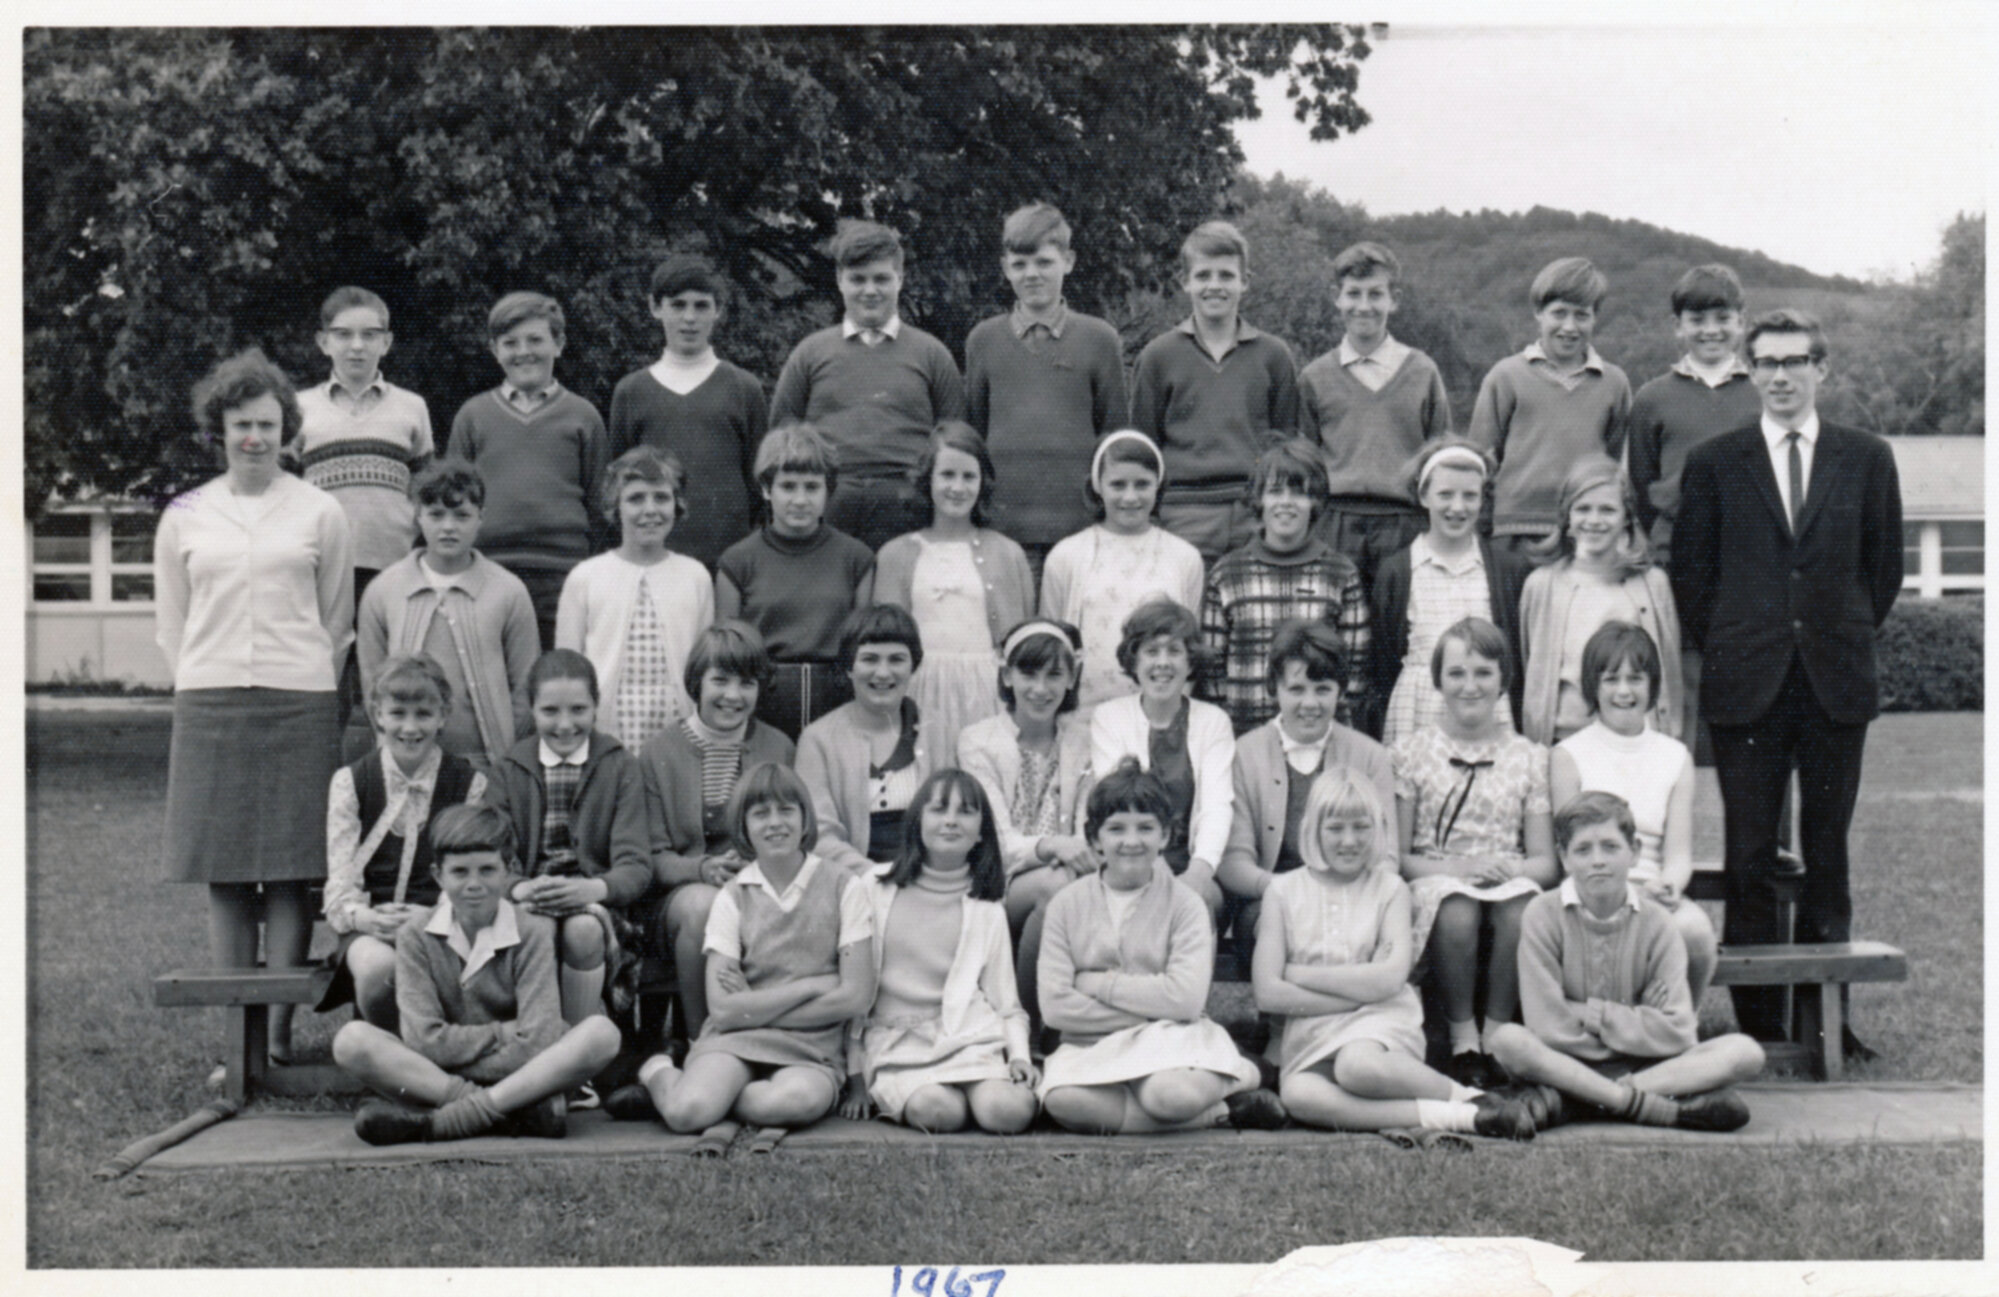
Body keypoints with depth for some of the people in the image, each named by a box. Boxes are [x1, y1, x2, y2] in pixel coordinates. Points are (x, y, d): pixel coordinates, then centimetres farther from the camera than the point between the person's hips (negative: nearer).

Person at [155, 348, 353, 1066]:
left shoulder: (319, 512, 6)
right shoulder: (184, 517, 10)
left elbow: (337, 620, 9)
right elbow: (170, 623, 14)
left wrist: (305, 690, 3)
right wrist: (205, 695, 6)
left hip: (299, 706, -1)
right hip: (209, 708, 2)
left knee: (291, 874, -4)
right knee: (225, 879, 1)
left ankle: (278, 1036, 0)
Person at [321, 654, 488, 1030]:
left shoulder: (469, 783, 8)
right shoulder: (350, 782, 8)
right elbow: (340, 885, 2)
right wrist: (364, 917, -22)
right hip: (370, 927, 0)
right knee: (378, 966, -34)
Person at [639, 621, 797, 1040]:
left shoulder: (779, 749, 11)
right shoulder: (658, 753, 5)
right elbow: (654, 856, 2)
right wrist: (704, 869, -19)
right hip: (684, 892, 0)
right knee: (702, 906, -36)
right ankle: (699, 1042, -21)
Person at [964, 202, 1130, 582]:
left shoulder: (1099, 339, 7)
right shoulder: (983, 340, 11)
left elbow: (1116, 432, 11)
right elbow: (970, 432, 16)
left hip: (1079, 522, -1)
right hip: (1005, 520, 1)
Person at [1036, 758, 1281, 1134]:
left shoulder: (1183, 905, 2)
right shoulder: (1068, 904, 5)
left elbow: (1186, 998, -12)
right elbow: (1055, 1005, -4)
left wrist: (1100, 983, -9)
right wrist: (1149, 1008, -8)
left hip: (1172, 1039, -2)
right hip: (1092, 1047, 2)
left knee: (1171, 1094, -39)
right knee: (1063, 1099, -34)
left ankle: (1238, 1077, -2)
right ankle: (1215, 1112, -19)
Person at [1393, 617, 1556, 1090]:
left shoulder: (1529, 757, 13)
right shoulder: (1411, 753, 8)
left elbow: (1545, 861, 8)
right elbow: (1395, 855, 2)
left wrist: (1514, 869, -15)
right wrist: (1457, 868, -16)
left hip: (1509, 883, 1)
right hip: (1435, 879, -1)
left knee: (1522, 910, -35)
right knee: (1456, 910, -37)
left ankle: (1495, 1034, -17)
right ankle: (1462, 1038, -19)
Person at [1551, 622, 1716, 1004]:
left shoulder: (1675, 757, 15)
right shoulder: (1569, 755, 5)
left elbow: (1679, 852, 7)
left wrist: (1668, 888, -17)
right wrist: (1630, 889, -20)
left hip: (1658, 897, 3)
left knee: (1695, 927, -30)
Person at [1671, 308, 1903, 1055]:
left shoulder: (1866, 460, 9)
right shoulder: (1714, 463, 6)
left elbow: (1885, 565, 14)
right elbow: (1690, 571, 8)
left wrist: (1848, 637, 8)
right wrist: (1722, 650, 3)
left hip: (1837, 682, 1)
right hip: (1747, 684, -1)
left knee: (1828, 850, 5)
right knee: (1749, 855, -1)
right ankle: (1755, 1021, 5)